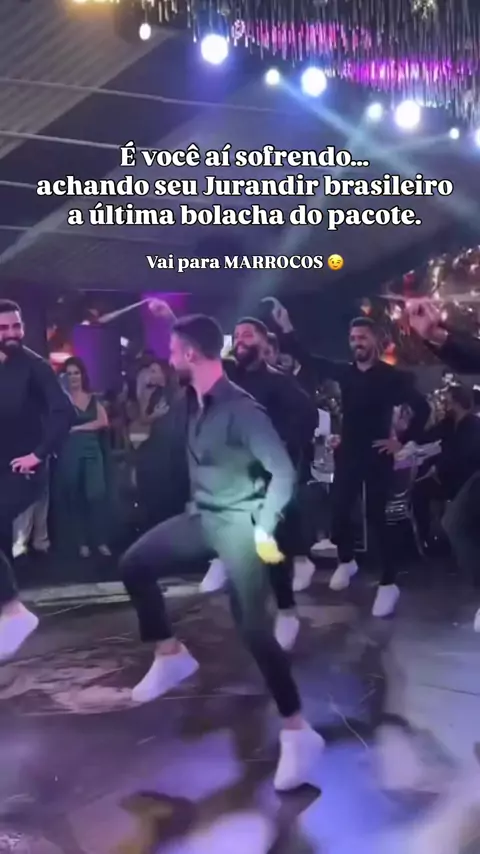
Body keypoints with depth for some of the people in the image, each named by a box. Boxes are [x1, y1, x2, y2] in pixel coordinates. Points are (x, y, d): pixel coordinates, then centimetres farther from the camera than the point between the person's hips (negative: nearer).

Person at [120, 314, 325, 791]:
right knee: (134, 565, 11)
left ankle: (297, 732, -3)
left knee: (253, 627, -14)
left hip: (238, 522, -8)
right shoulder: (193, 400, 2)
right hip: (201, 516, 8)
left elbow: (283, 471, -22)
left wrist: (265, 529, -20)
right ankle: (171, 656, 26)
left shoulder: (240, 409, -22)